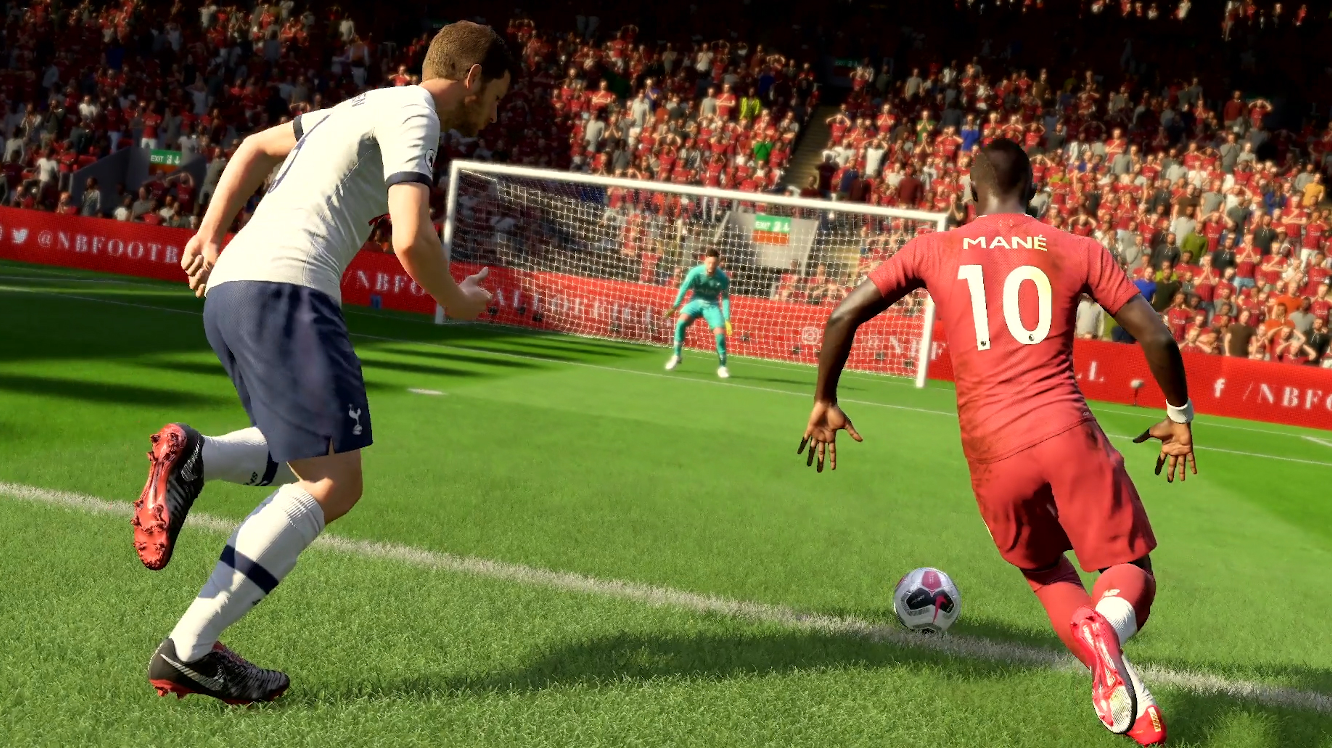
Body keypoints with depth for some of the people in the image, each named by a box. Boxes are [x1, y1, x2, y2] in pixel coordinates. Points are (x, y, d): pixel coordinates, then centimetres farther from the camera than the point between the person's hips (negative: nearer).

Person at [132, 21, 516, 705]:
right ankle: (187, 654, -12)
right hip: (284, 289, -10)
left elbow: (257, 147, 34)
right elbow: (411, 242, -14)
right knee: (334, 485, -10)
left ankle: (193, 459, -2)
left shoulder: (367, 105, 26)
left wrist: (210, 233, 26)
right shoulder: (414, 113, -3)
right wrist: (456, 302, 4)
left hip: (230, 288, 10)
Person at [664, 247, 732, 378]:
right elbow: (684, 289, -13)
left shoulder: (723, 278, -20)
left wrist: (727, 320, -13)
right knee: (681, 321, -26)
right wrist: (675, 307, -20)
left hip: (712, 305, 0)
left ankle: (722, 366, 2)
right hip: (696, 302, 0)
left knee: (720, 333, -17)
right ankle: (677, 355, -9)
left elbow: (725, 298, -9)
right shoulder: (695, 272, -22)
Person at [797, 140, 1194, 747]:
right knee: (1131, 570, 11)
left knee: (1046, 571, 25)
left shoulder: (934, 250, 10)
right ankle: (1106, 624, -25)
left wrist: (824, 401, 18)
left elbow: (844, 316, 6)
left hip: (992, 453, 1)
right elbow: (1157, 337, 6)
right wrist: (1179, 417, 21)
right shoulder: (1079, 251, 9)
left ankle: (1121, 690, 1)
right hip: (1067, 433, -1)